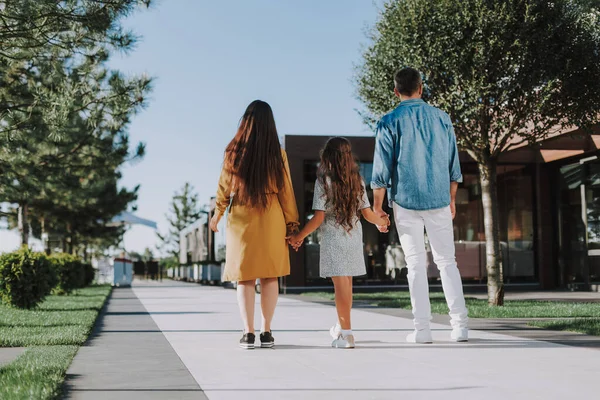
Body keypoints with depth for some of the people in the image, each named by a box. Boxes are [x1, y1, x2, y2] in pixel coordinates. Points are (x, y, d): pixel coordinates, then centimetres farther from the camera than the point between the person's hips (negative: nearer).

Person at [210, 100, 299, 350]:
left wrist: (217, 215, 17)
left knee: (244, 278, 4)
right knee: (270, 277, 8)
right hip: (271, 220, 1)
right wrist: (291, 223, 8)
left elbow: (224, 187, 2)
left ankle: (248, 333, 1)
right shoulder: (277, 153, -2)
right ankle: (266, 332, 8)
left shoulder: (234, 151, -4)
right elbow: (285, 190, 1)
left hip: (241, 219, 0)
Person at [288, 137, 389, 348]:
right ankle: (341, 326, 33)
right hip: (354, 237, 5)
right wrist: (381, 222, 25)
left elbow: (319, 217, -13)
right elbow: (367, 213, 5)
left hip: (333, 238, -5)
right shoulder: (357, 180, 4)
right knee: (346, 283, 17)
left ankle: (346, 333, -1)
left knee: (341, 284, -3)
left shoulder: (324, 180, -8)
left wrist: (300, 236, -3)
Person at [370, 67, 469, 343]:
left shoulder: (390, 123, -4)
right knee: (447, 261, 8)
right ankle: (460, 325, 4)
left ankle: (422, 329, 3)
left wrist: (377, 207, 2)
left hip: (405, 202, -2)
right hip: (439, 201, 2)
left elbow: (381, 170, -5)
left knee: (416, 264, 3)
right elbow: (453, 165, 9)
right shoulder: (441, 119, 5)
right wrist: (451, 200, 19)